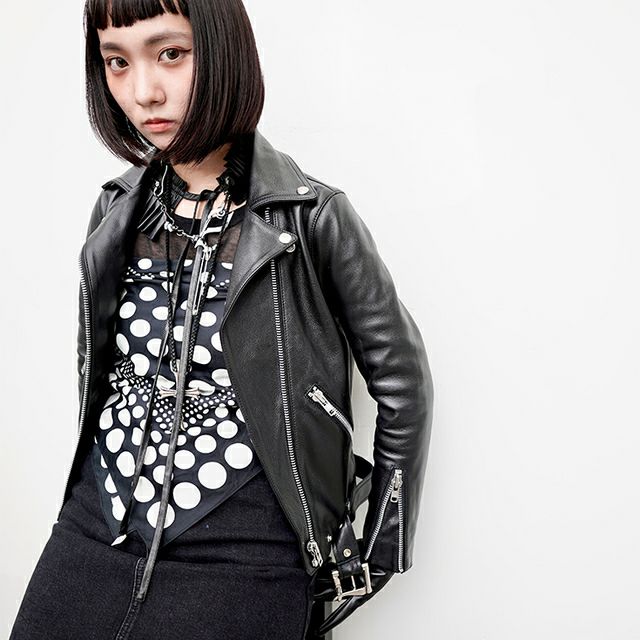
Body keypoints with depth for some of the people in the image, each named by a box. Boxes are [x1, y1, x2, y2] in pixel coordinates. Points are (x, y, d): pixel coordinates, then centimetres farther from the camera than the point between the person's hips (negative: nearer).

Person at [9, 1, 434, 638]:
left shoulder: (311, 218, -11)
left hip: (241, 556, -4)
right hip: (93, 532, 5)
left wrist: (373, 558, 3)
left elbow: (402, 383, -3)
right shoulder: (118, 211, 4)